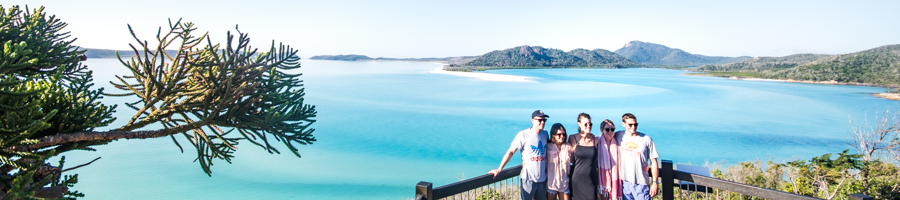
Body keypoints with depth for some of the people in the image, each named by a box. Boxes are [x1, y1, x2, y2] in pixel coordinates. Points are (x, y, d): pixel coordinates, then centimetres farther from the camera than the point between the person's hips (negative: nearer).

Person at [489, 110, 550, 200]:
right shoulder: (523, 135, -11)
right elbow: (511, 151, -12)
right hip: (528, 178, -5)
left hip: (543, 178, 5)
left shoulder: (545, 134, 5)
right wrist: (499, 169, -16)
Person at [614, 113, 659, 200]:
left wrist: (655, 182, -3)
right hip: (624, 182, 2)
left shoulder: (646, 139, -2)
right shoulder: (618, 136, 2)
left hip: (641, 183, -2)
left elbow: (653, 162, 1)